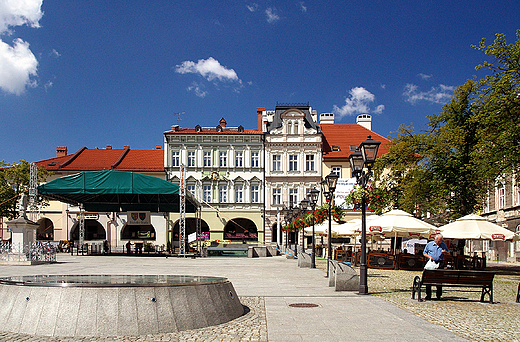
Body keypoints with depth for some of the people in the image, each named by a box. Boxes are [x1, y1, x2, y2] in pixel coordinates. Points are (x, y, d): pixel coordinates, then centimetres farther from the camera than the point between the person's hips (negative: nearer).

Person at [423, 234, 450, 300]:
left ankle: (439, 295, 8)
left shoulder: (443, 245, 11)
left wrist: (445, 252, -2)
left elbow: (448, 253, 21)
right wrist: (428, 256, -6)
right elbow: (424, 253, 14)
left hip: (440, 264, 1)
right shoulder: (429, 244, 6)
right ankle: (428, 295, 1)